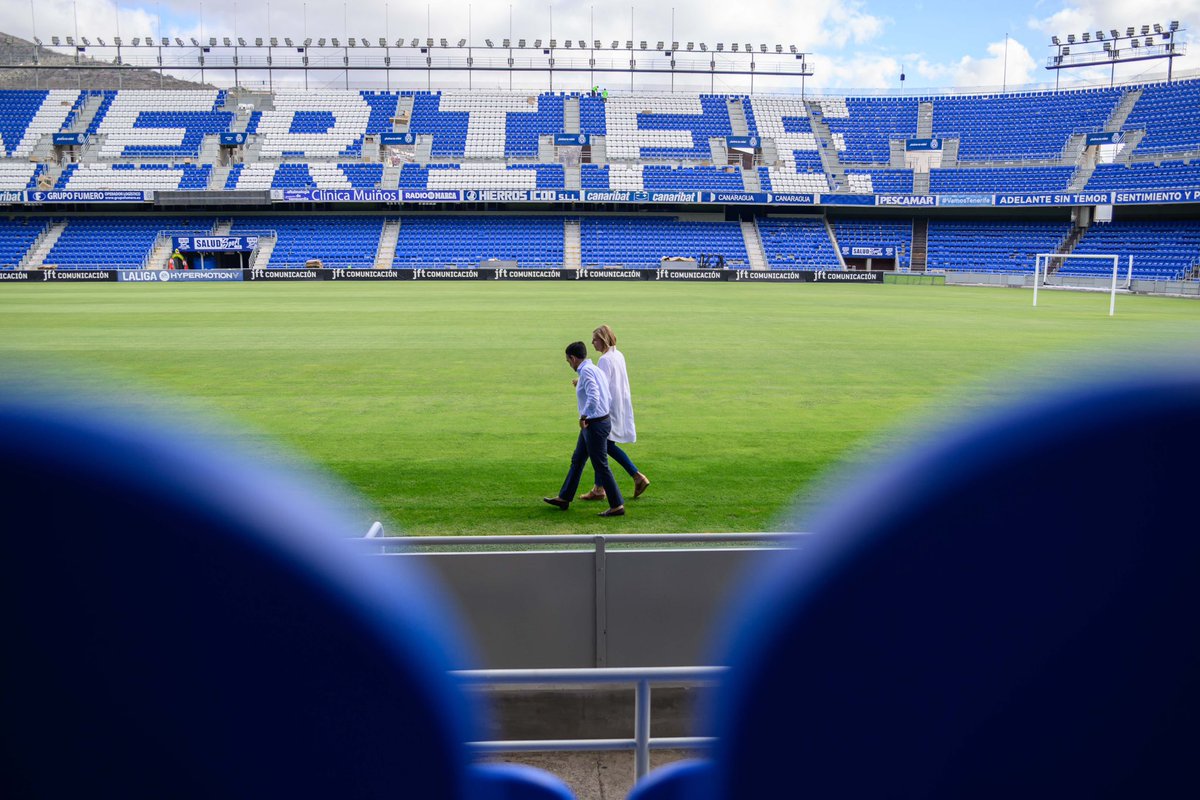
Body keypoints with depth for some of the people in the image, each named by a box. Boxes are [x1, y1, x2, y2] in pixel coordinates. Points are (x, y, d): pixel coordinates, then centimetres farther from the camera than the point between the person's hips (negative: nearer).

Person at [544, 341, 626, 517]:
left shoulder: (586, 371, -16)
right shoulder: (596, 370, 13)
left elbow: (593, 397, -31)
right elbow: (609, 400, 16)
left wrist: (583, 416, -20)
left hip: (595, 424, -10)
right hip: (599, 421, 10)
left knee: (601, 466, -2)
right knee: (577, 460, 19)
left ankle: (617, 506, 5)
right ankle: (564, 498, 29)